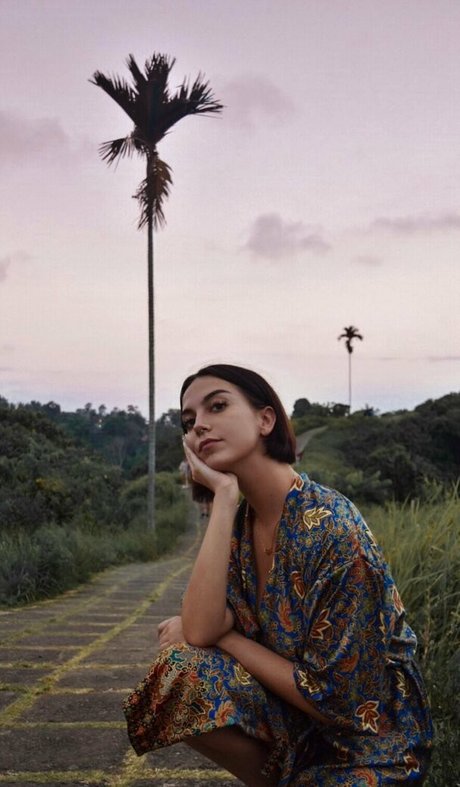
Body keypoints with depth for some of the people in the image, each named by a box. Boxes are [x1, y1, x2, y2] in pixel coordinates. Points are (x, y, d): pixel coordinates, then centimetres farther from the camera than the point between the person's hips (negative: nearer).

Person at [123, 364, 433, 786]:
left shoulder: (331, 529, -23)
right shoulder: (242, 521, -2)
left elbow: (332, 695, -21)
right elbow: (200, 629, -19)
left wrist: (223, 637, -12)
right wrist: (224, 495, -20)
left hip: (368, 746, -6)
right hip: (296, 717, 6)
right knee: (181, 677, -16)